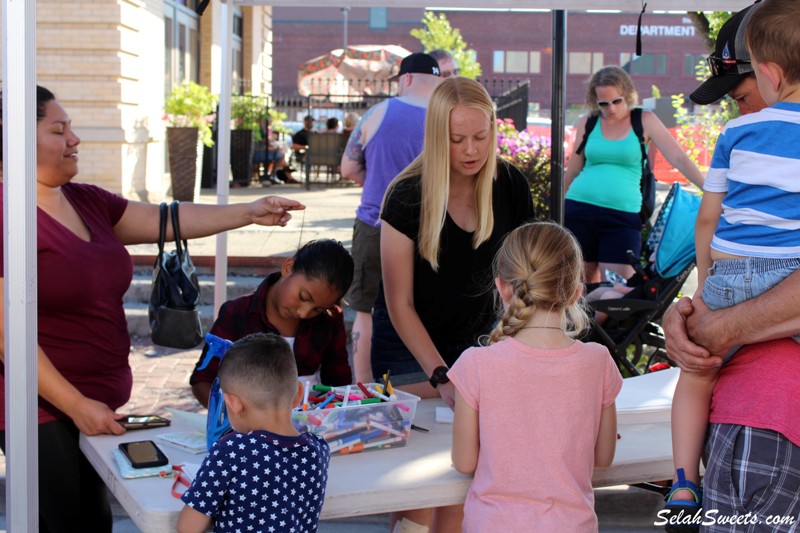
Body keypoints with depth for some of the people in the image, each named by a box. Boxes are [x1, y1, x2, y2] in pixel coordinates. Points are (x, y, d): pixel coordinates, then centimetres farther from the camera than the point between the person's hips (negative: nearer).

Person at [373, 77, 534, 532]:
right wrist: (440, 378, -25)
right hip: (410, 345, -3)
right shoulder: (408, 196, -20)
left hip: (474, 337, 3)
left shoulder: (511, 187, -10)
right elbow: (400, 305, -17)